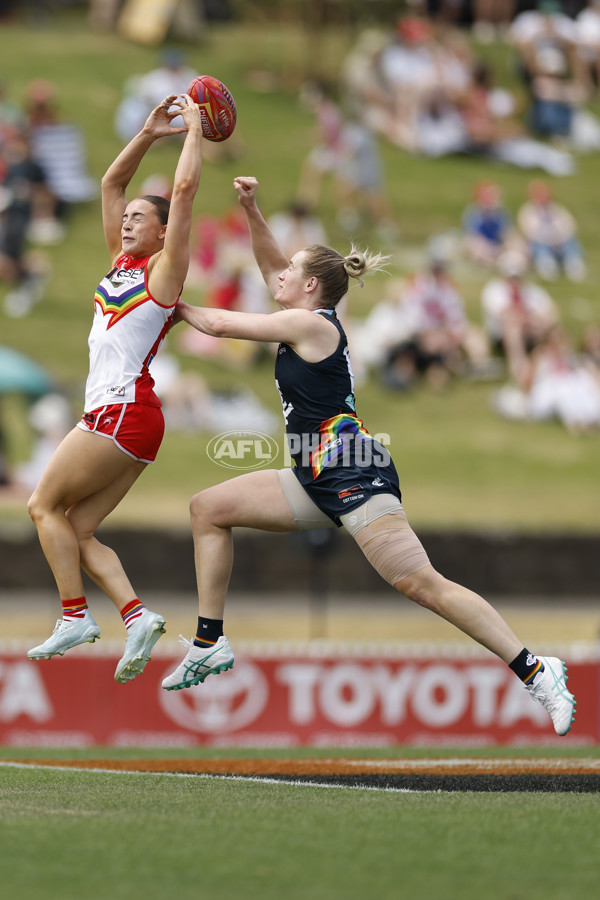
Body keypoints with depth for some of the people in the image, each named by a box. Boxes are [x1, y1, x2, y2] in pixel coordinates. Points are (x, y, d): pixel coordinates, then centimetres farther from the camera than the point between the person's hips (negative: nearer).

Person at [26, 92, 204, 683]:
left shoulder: (164, 269, -3)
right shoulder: (122, 263, 17)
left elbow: (185, 189, -10)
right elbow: (111, 183, 22)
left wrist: (195, 129, 0)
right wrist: (150, 133, 18)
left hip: (123, 410, -8)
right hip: (113, 412, 8)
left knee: (46, 506, -5)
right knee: (76, 530, 1)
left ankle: (75, 616, -6)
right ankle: (135, 615, -9)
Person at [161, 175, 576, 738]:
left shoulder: (311, 323, -8)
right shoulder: (307, 321, 17)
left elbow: (219, 324, -2)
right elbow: (269, 265, 30)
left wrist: (180, 309, 17)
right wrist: (250, 209, 17)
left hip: (354, 476, -10)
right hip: (318, 481, 10)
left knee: (419, 583, -19)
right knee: (208, 508, 9)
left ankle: (535, 672, -20)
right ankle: (209, 645, 11)